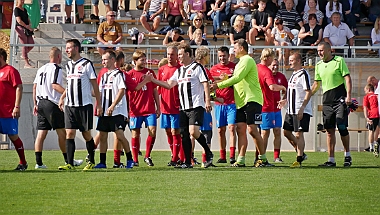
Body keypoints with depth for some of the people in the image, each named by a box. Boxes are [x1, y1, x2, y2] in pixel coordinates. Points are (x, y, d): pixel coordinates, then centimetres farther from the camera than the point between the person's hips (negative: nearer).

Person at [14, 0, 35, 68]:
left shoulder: (24, 10, 16)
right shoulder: (16, 9, -8)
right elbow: (19, 20, -17)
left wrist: (29, 25, -2)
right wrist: (27, 27, -16)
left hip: (27, 29, 8)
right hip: (20, 28, -8)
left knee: (31, 44, 6)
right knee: (24, 45, -10)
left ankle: (23, 55, 33)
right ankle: (27, 64, -10)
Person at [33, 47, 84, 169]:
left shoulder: (41, 69, 17)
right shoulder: (56, 68, -7)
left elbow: (35, 86, 17)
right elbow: (55, 85, -18)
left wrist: (35, 104, 21)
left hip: (41, 103, 8)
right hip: (52, 104, -8)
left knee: (41, 134, 4)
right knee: (62, 133, 1)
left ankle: (38, 162, -2)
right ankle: (68, 160, 5)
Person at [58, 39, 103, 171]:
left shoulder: (86, 64, -5)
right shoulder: (68, 65, 13)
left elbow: (95, 85, -3)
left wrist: (99, 105, -5)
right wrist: (62, 98, 14)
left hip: (84, 105, -5)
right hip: (70, 105, 5)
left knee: (86, 134, 3)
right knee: (69, 133, -4)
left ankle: (91, 162, 18)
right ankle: (70, 164, -6)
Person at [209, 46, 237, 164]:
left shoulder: (234, 67, 5)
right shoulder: (214, 69, 10)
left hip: (232, 103, -3)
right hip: (219, 103, 3)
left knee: (232, 128, -11)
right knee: (221, 130, 5)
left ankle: (232, 156, -15)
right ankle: (222, 156, 11)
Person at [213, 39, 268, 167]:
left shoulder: (247, 60, -9)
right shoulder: (241, 62, 23)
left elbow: (237, 78, -18)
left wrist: (219, 85, -14)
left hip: (252, 100, -10)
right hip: (241, 101, 10)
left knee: (252, 129, -10)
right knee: (240, 129, 1)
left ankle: (263, 158, -1)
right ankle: (241, 160, 0)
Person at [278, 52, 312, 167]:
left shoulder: (303, 74, -12)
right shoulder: (294, 74, 17)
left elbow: (308, 93, -18)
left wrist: (302, 108, -23)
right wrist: (286, 101, 14)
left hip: (301, 111, -10)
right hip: (291, 110, 10)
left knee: (299, 134, -8)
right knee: (286, 132, 11)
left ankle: (299, 160, -4)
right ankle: (301, 153, 23)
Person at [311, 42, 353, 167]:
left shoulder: (339, 61, -3)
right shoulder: (318, 65, 13)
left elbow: (347, 78, -7)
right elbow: (316, 84, 22)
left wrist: (348, 95, -17)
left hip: (340, 100, -5)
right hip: (327, 101, 5)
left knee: (342, 128, -8)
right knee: (330, 130, 2)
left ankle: (347, 155, 8)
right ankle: (331, 160, 3)